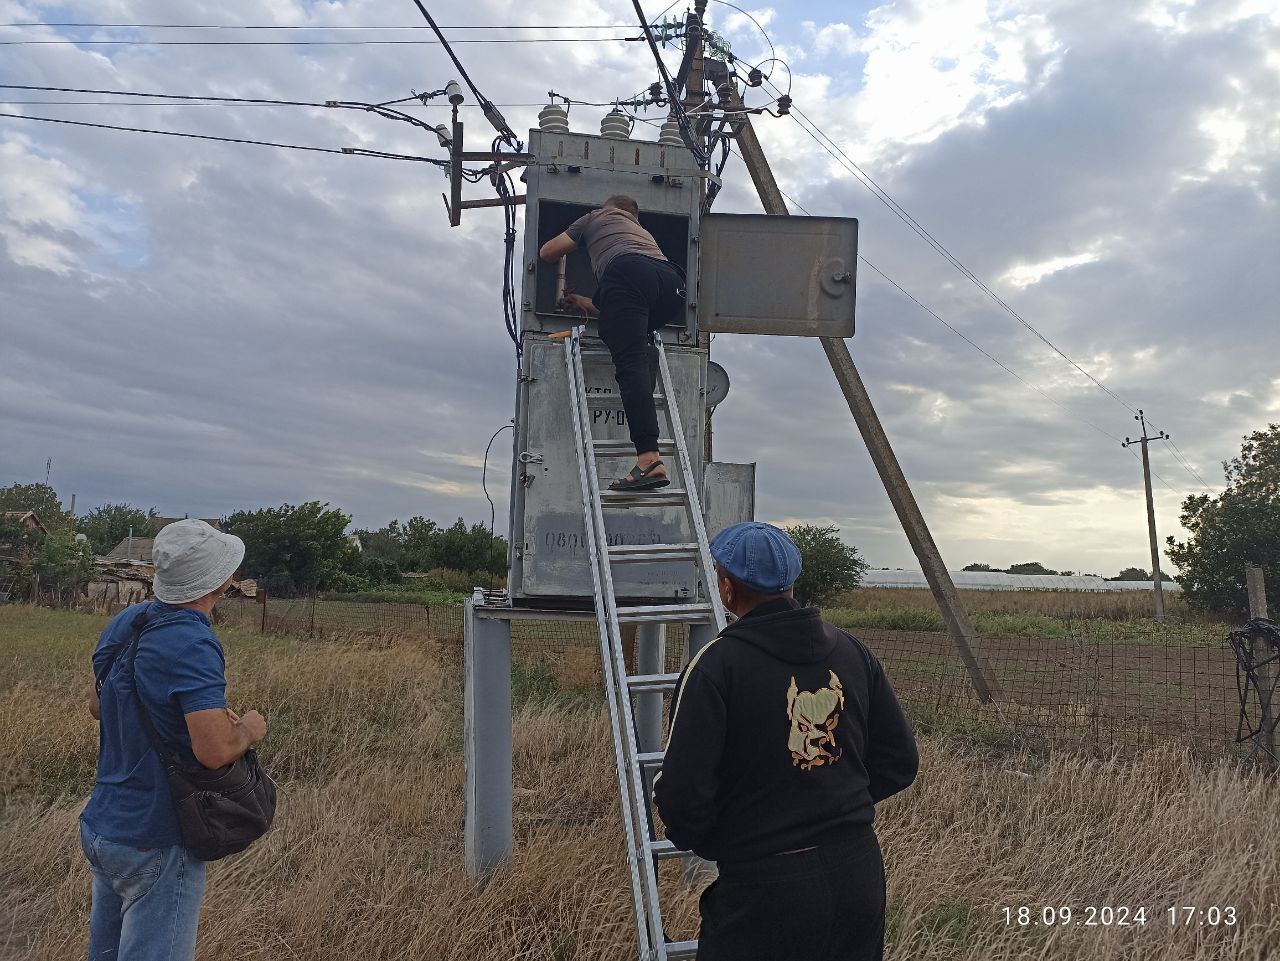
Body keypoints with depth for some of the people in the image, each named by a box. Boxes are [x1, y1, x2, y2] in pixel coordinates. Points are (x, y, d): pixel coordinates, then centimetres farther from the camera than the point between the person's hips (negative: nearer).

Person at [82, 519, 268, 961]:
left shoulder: (125, 621, 0)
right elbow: (215, 751, -32)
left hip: (99, 827, 8)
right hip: (155, 845, -8)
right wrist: (248, 729, -11)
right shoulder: (192, 645, -26)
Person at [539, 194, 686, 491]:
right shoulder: (643, 232, 47)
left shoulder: (595, 218, 34)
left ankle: (649, 459, -33)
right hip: (672, 281, 5)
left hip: (627, 272, -5)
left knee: (630, 364, -16)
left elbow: (548, 252, 32)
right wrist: (592, 304, 60)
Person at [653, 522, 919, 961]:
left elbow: (682, 791, -18)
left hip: (763, 887, -5)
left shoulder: (717, 664, -17)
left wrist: (704, 842, 2)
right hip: (860, 874, 6)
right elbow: (899, 761, 8)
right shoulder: (852, 651, 2)